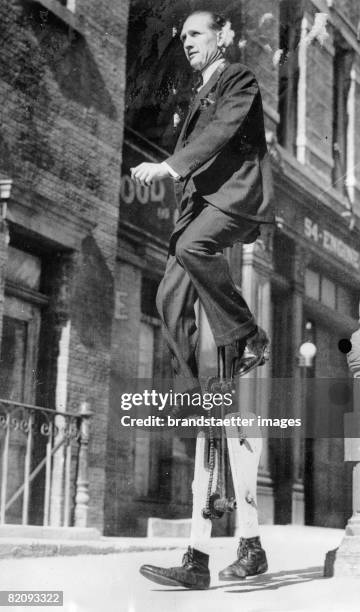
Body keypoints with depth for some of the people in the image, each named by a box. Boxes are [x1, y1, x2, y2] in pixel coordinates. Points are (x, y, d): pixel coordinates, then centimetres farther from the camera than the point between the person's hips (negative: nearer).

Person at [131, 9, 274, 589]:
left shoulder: (240, 79, 2)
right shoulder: (200, 95, 27)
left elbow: (222, 131, -15)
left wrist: (170, 166, -26)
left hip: (237, 195, -8)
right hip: (202, 197, 8)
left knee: (192, 245, -37)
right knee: (171, 299, -6)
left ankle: (246, 337, -22)